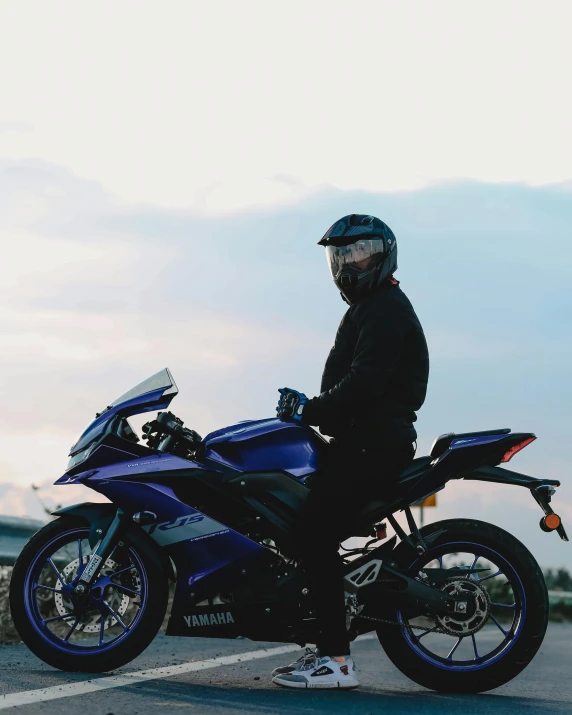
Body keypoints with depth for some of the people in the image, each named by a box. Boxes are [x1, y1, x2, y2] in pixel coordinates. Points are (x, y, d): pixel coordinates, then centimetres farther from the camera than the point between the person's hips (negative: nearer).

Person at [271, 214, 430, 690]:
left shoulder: (386, 307, -9)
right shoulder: (368, 308, 25)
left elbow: (366, 381, -22)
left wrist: (311, 410, -18)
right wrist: (308, 406, 12)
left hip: (373, 443, -11)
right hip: (363, 440, 11)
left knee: (316, 533, -18)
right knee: (315, 530, 11)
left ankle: (336, 660, -20)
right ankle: (328, 645, 11)